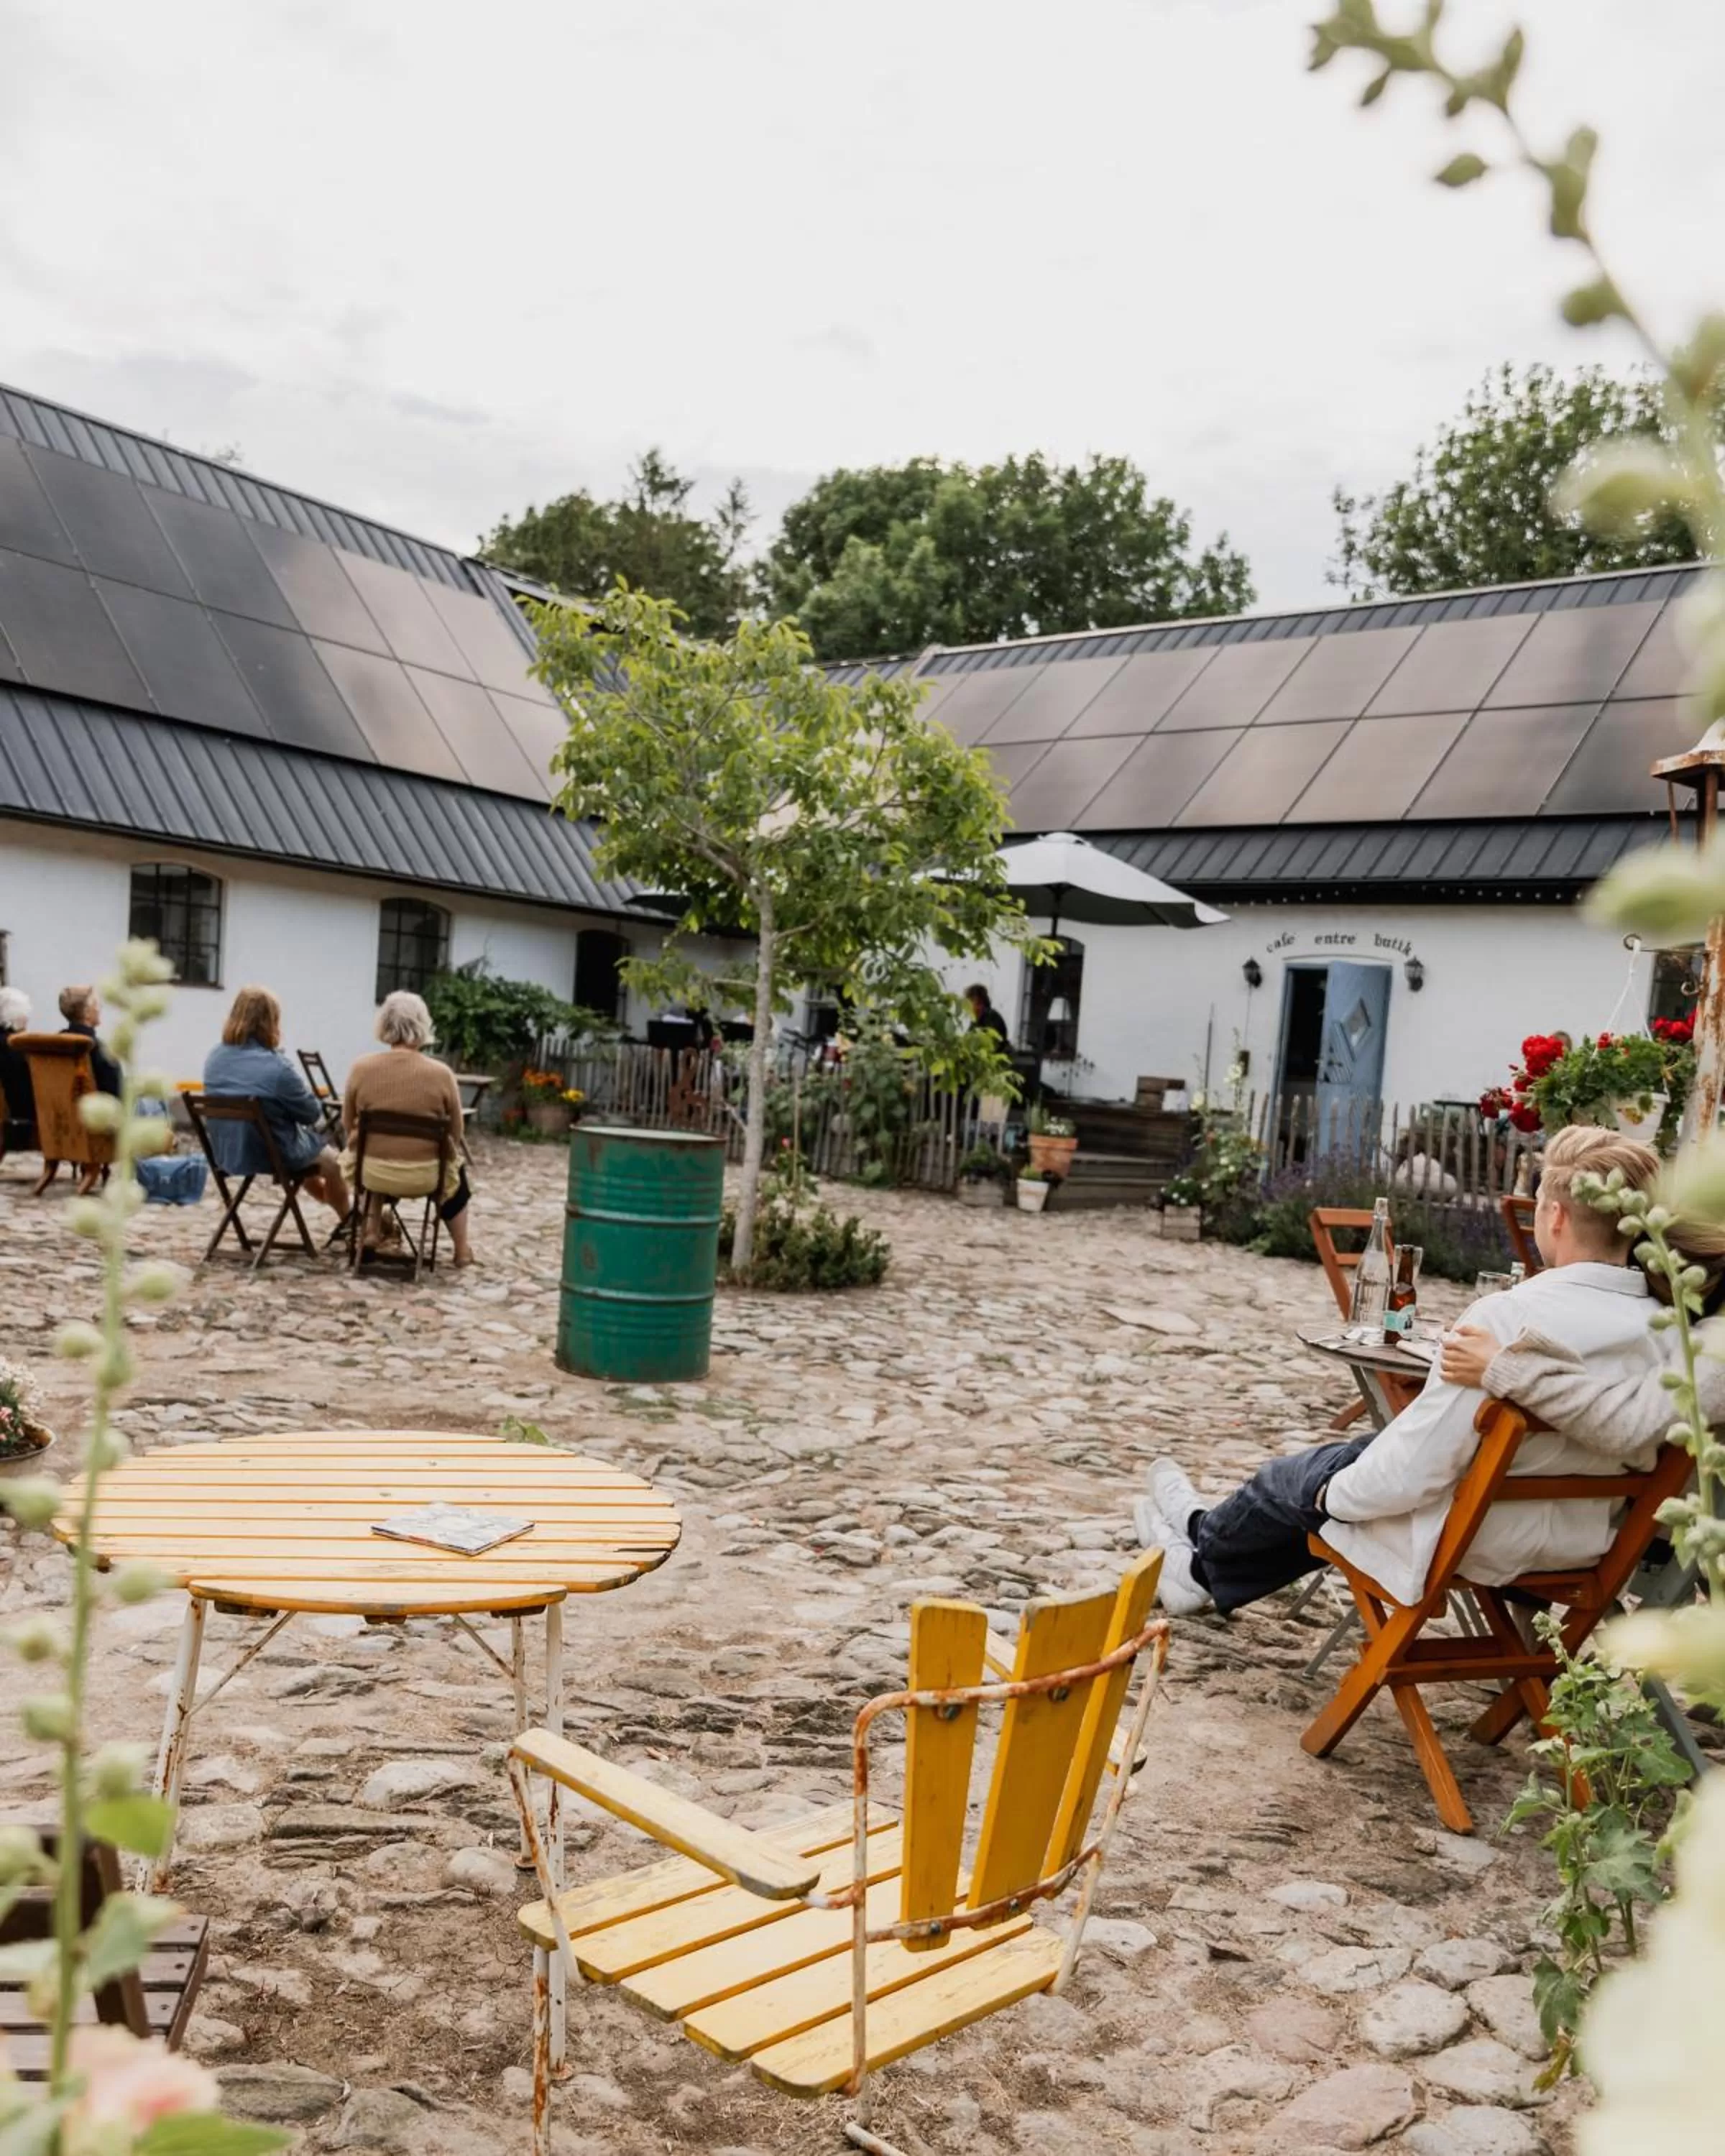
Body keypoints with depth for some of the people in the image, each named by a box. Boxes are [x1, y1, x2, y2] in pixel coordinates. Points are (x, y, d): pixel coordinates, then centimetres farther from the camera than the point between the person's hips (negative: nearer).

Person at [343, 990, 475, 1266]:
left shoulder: (361, 1068, -10)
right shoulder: (441, 1074, -14)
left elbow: (349, 1124, 4)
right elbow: (455, 1134, -2)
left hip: (372, 1171, 2)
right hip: (424, 1176, -2)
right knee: (455, 1171, 33)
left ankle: (372, 1230, 30)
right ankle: (462, 1250, 36)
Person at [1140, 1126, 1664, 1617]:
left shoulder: (1507, 1315, -30)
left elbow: (1413, 1469, -26)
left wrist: (1335, 1493, -6)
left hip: (1469, 1535, -7)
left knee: (1295, 1478, 20)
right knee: (1363, 1454, 28)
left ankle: (1203, 1541, 53)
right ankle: (1208, 1571, 46)